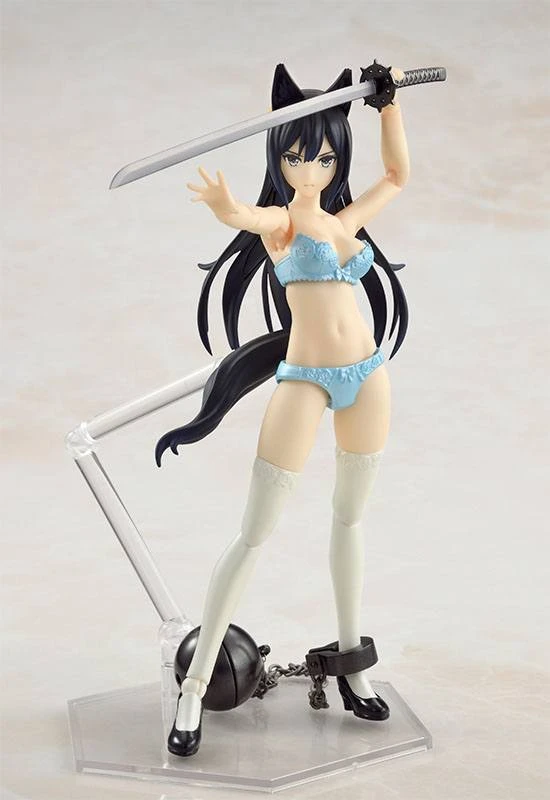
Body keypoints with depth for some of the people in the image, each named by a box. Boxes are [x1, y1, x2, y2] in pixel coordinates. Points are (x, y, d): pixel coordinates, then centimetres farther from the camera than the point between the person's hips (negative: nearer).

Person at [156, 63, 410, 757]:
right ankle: (195, 685, 2)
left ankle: (350, 660, 26)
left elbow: (397, 174, 29)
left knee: (349, 517, 14)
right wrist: (224, 204, -53)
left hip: (367, 375, 6)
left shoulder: (344, 218, 12)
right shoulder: (278, 218, -4)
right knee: (253, 535, -6)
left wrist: (389, 100, 22)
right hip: (305, 379, -6)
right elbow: (248, 218, -30)